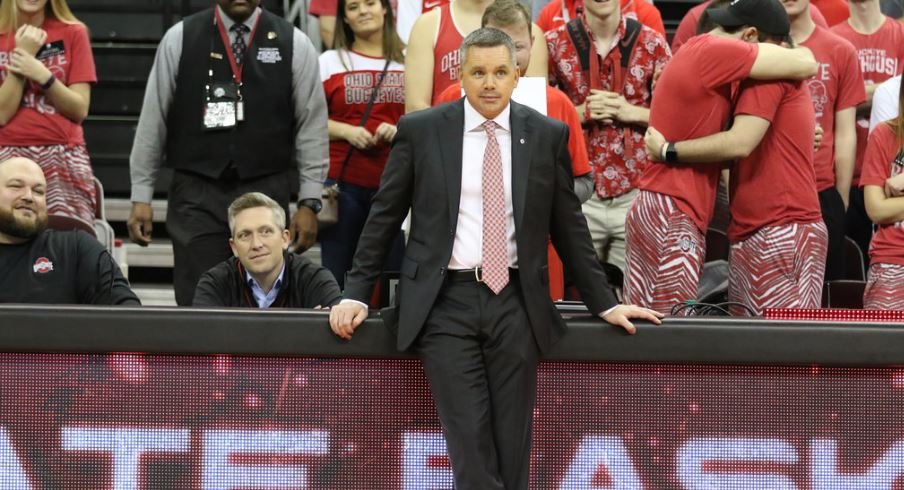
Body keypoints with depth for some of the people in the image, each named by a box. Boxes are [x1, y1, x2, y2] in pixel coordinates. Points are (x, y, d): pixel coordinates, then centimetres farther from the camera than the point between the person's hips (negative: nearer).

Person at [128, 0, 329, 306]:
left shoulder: (294, 44, 3)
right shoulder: (180, 38, 2)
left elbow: (312, 126, 4)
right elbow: (153, 119, 5)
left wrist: (309, 203, -1)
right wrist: (141, 197, 3)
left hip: (265, 193, 0)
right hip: (196, 194, 0)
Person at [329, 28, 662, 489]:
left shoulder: (547, 135, 5)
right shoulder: (420, 130, 2)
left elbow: (569, 226, 12)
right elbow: (383, 217, 8)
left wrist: (604, 303, 12)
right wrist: (356, 294, 5)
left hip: (515, 302, 2)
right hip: (445, 301, -1)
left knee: (512, 447, 3)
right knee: (470, 446, -8)